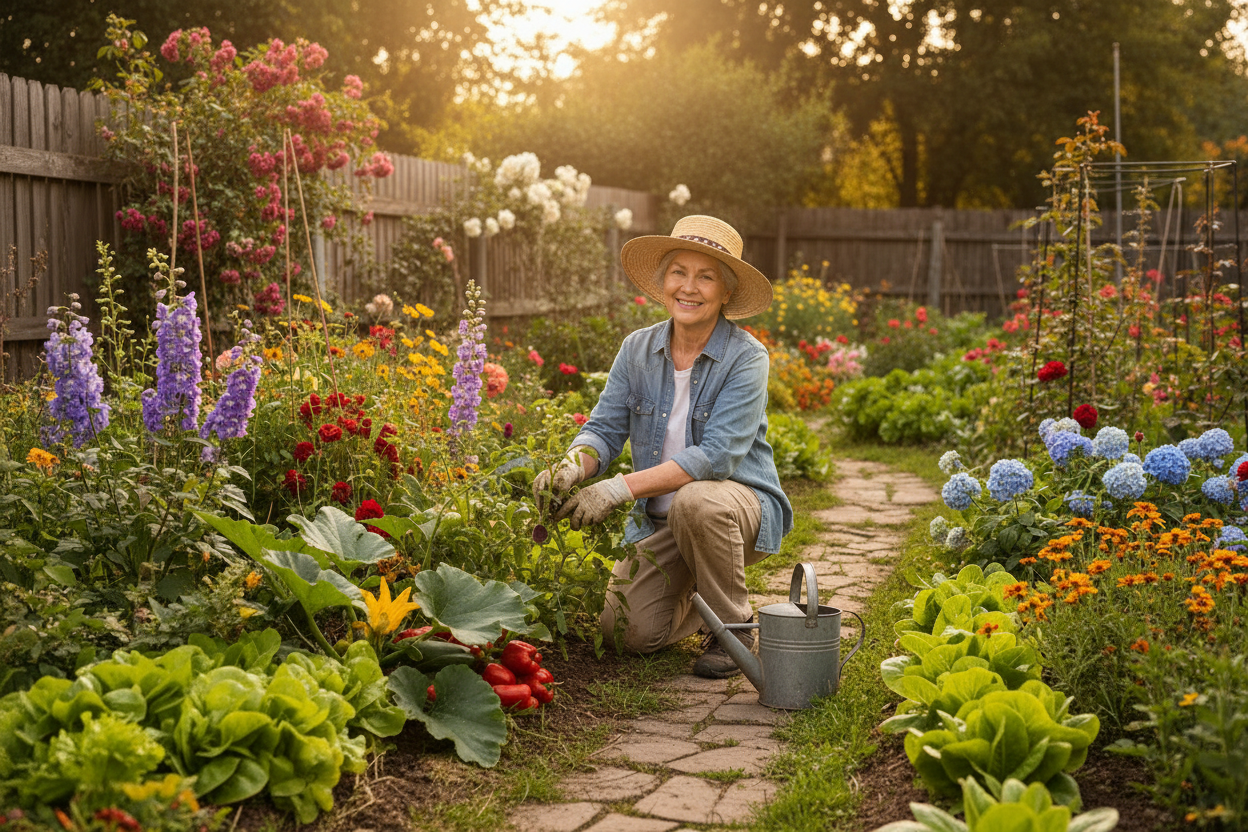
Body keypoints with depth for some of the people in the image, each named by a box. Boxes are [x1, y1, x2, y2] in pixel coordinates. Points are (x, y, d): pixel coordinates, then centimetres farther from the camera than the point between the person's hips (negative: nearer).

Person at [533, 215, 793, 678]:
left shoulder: (745, 358, -15)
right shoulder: (638, 349, 0)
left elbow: (716, 455, -26)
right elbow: (605, 428, -3)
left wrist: (620, 488, -33)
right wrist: (573, 466, -28)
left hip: (741, 506, -4)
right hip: (659, 520, 4)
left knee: (696, 501, -38)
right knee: (632, 632, -14)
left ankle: (735, 627, -11)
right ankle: (700, 594, 22)